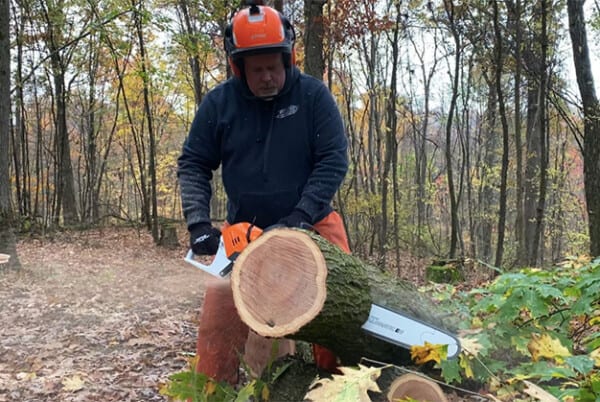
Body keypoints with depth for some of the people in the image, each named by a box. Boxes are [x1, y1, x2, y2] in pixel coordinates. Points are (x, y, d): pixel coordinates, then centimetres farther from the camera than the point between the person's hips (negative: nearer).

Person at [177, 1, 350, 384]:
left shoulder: (314, 95, -10)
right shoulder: (218, 103, -5)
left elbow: (334, 161, -13)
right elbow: (193, 164, 0)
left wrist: (299, 217, -23)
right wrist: (199, 222, -14)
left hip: (311, 223, -1)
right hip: (245, 229, 1)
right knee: (220, 313, -2)